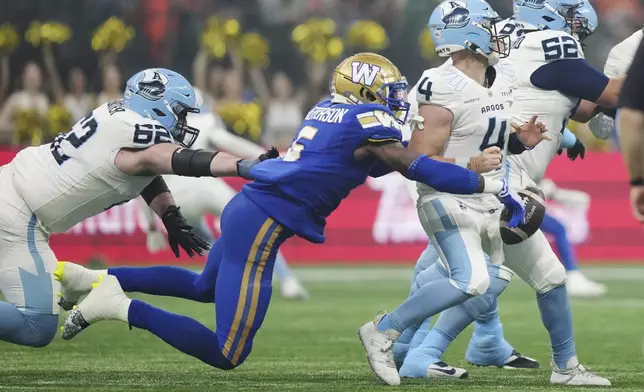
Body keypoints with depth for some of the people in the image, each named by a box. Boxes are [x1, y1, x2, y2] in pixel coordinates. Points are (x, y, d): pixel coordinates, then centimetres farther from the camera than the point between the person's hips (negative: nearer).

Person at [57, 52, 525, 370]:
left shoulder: (329, 109, 14)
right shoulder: (367, 121, -11)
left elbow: (370, 161, 26)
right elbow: (419, 169, -13)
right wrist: (495, 187, -7)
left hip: (247, 209, 9)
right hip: (261, 225, -9)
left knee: (204, 287, 38)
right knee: (227, 355, -7)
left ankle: (100, 279, 28)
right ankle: (120, 306, -11)